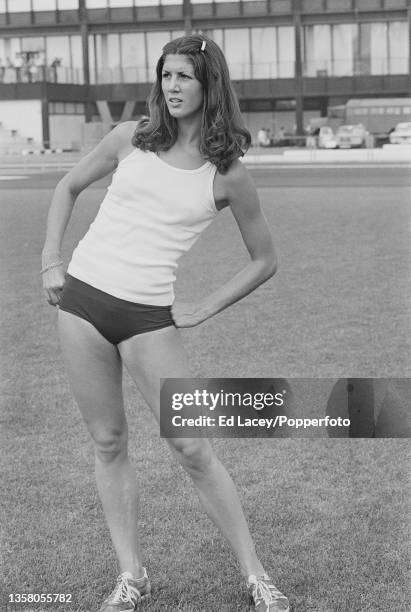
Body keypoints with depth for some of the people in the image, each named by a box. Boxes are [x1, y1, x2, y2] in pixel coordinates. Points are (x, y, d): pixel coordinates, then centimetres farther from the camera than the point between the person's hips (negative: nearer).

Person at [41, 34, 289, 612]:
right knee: (109, 443, 7)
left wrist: (206, 308, 0)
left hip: (150, 316, -2)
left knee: (193, 448, -3)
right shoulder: (130, 139, 5)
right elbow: (68, 187, 18)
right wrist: (51, 261, 8)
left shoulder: (227, 175, -1)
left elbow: (264, 260, 9)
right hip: (82, 299, 3)